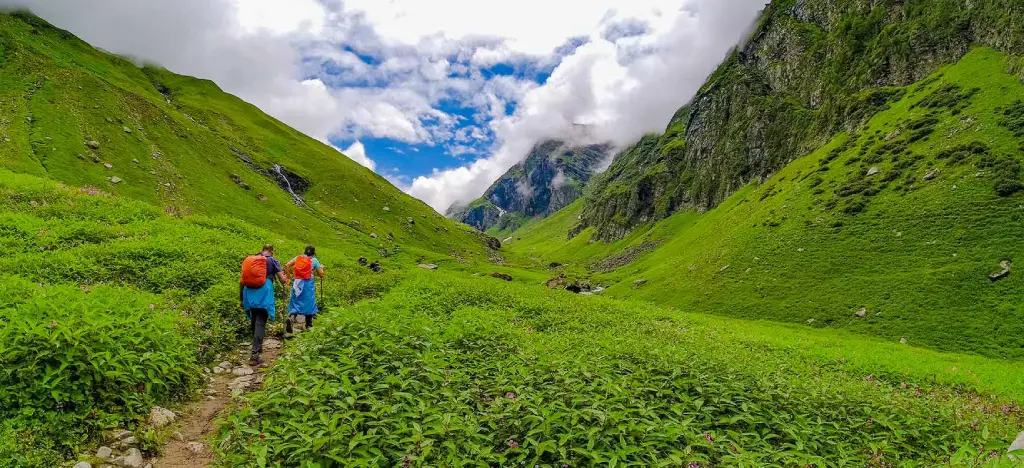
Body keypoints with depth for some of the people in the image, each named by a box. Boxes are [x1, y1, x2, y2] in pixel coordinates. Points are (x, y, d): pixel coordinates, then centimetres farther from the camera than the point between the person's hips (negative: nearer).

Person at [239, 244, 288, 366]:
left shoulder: (249, 260, 15)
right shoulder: (273, 261, 4)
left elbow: (242, 282, 14)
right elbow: (282, 280, 0)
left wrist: (241, 299, 21)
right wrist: (285, 278, 24)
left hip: (250, 296, 4)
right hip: (264, 296, -4)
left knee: (254, 322, 20)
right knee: (260, 323, -5)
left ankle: (258, 347, 35)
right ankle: (254, 354, -14)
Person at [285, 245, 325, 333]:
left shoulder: (298, 258, 10)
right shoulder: (314, 260, 2)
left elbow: (287, 266, 2)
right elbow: (321, 274, 2)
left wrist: (288, 277, 12)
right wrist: (321, 268, 22)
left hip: (297, 283, 2)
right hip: (308, 284, -2)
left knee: (296, 302, 8)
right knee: (308, 303, 10)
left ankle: (291, 318, -21)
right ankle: (308, 325, 17)